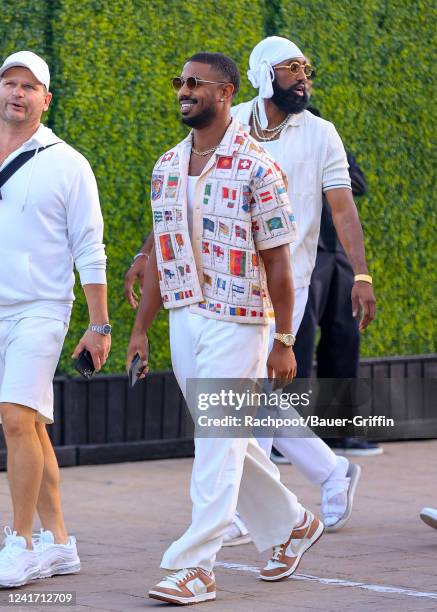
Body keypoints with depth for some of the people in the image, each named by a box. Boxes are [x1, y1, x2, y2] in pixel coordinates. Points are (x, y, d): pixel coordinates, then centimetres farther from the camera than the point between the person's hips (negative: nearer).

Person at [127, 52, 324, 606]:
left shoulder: (257, 170, -10)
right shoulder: (167, 167, 9)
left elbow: (277, 262, -9)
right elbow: (159, 255, 13)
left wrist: (284, 342, -10)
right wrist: (140, 329, 11)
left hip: (237, 321, -7)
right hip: (183, 318, 7)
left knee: (218, 443, -9)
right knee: (228, 440, 14)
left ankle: (196, 567, -8)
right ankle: (291, 526, 32)